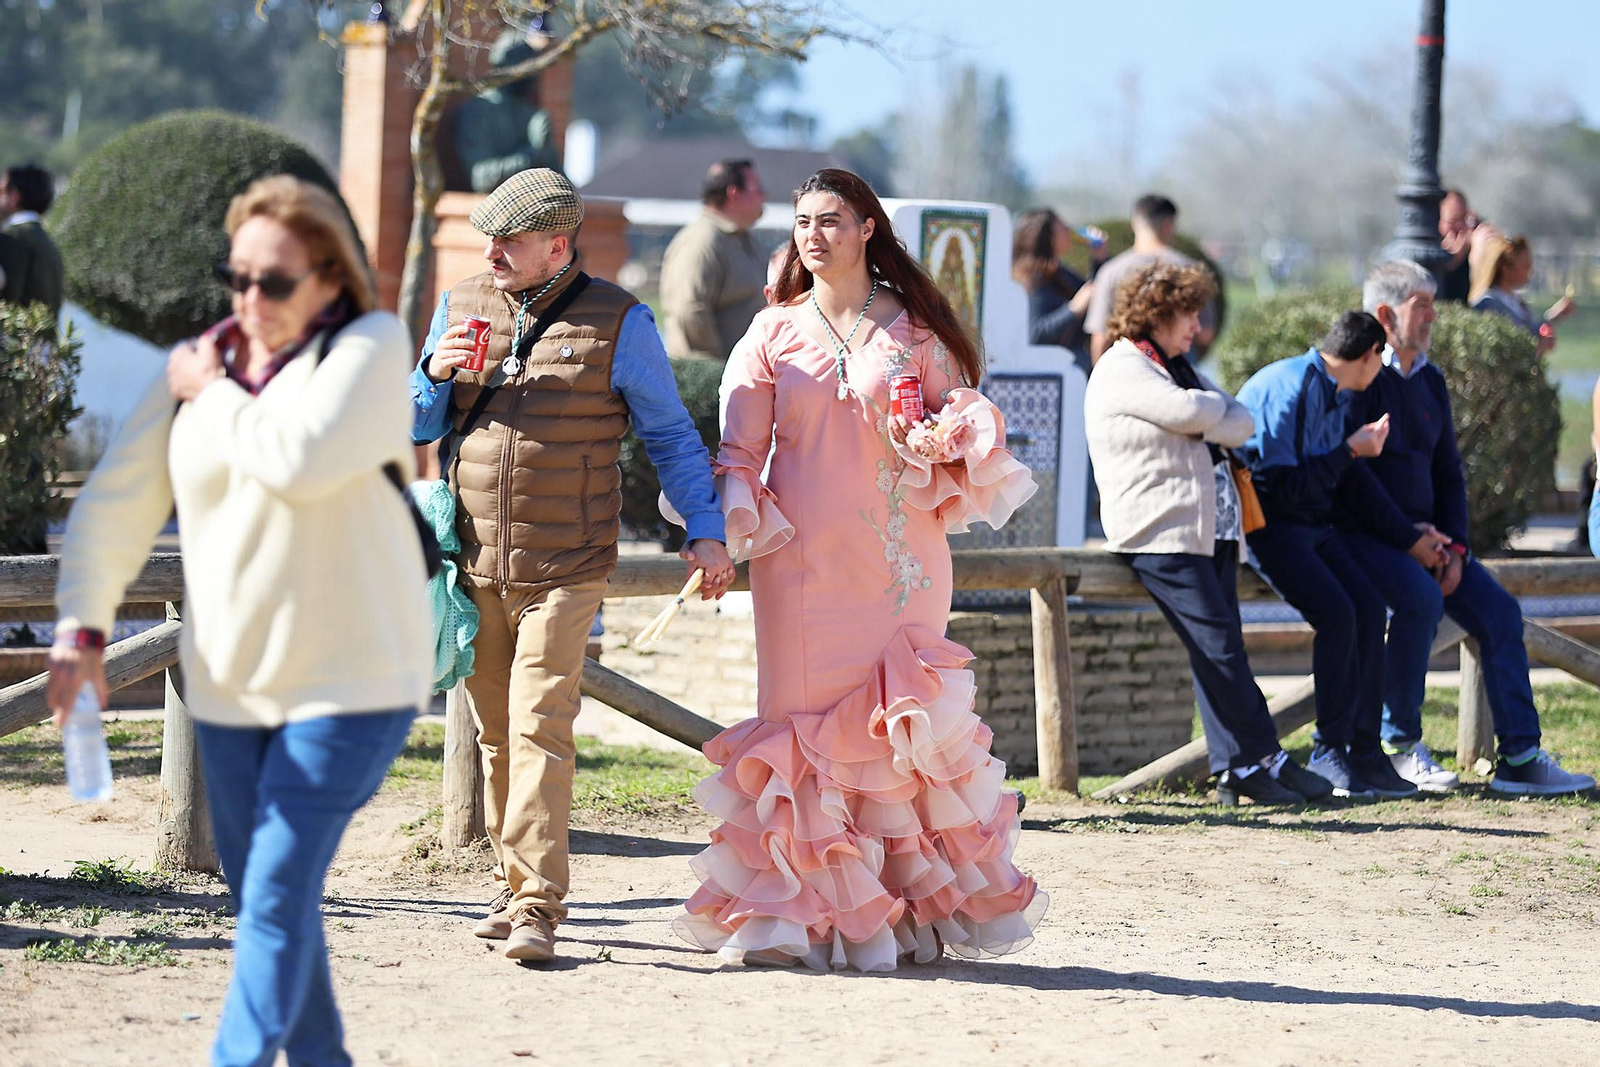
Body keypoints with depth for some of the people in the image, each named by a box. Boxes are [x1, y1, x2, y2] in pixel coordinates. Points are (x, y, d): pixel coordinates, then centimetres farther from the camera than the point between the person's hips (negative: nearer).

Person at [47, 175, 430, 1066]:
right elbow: (117, 502, 4)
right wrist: (83, 627, -8)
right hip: (230, 681, 6)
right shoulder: (196, 364, 6)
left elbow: (300, 457, -27)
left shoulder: (370, 347, -9)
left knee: (279, 890, -13)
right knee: (259, 889, 13)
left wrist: (212, 394, -10)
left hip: (351, 679, -6)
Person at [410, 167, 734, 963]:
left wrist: (704, 530, -2)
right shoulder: (460, 307, 10)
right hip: (474, 564, 4)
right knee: (495, 733, 9)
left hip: (563, 569, -4)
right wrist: (436, 375, -5)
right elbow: (418, 427, 16)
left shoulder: (616, 322, -1)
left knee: (540, 729, -13)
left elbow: (670, 433, 5)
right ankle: (514, 886, 20)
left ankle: (538, 906, -15)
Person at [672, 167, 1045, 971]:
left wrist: (946, 443, -13)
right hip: (803, 560, 1)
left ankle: (917, 905, 6)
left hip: (898, 558, -1)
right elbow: (740, 448, 6)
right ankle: (802, 912, 1)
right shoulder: (774, 332, 10)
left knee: (906, 722, -3)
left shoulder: (913, 328, 8)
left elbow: (961, 416, 11)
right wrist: (729, 529, -10)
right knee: (805, 719, -3)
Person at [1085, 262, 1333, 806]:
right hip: (1160, 533, -9)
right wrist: (1220, 407, 3)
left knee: (1216, 648, 3)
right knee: (1219, 645, -11)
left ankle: (1236, 769, 1)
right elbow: (1193, 413, -19)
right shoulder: (1122, 370, -6)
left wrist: (1212, 420, -8)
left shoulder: (1176, 366, 24)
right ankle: (1265, 758, -8)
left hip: (1210, 529, 9)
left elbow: (1241, 423, 13)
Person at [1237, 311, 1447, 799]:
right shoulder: (1290, 388, -17)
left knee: (1368, 607, -10)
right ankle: (1330, 754, -13)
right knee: (1336, 613, -24)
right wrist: (1350, 450, -12)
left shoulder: (1335, 393, 13)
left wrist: (1409, 537, 19)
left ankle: (1364, 753, -8)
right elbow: (1283, 485, -20)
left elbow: (1352, 481, 20)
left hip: (1312, 522, 9)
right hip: (1264, 521, -9)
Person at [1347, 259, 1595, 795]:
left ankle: (1519, 757, -8)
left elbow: (1448, 473, 17)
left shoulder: (1429, 381, 15)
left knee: (1498, 610, -8)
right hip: (1363, 534, -8)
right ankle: (1398, 744, -20)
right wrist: (1407, 535, -17)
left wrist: (1454, 547, 1)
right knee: (1421, 597, -33)